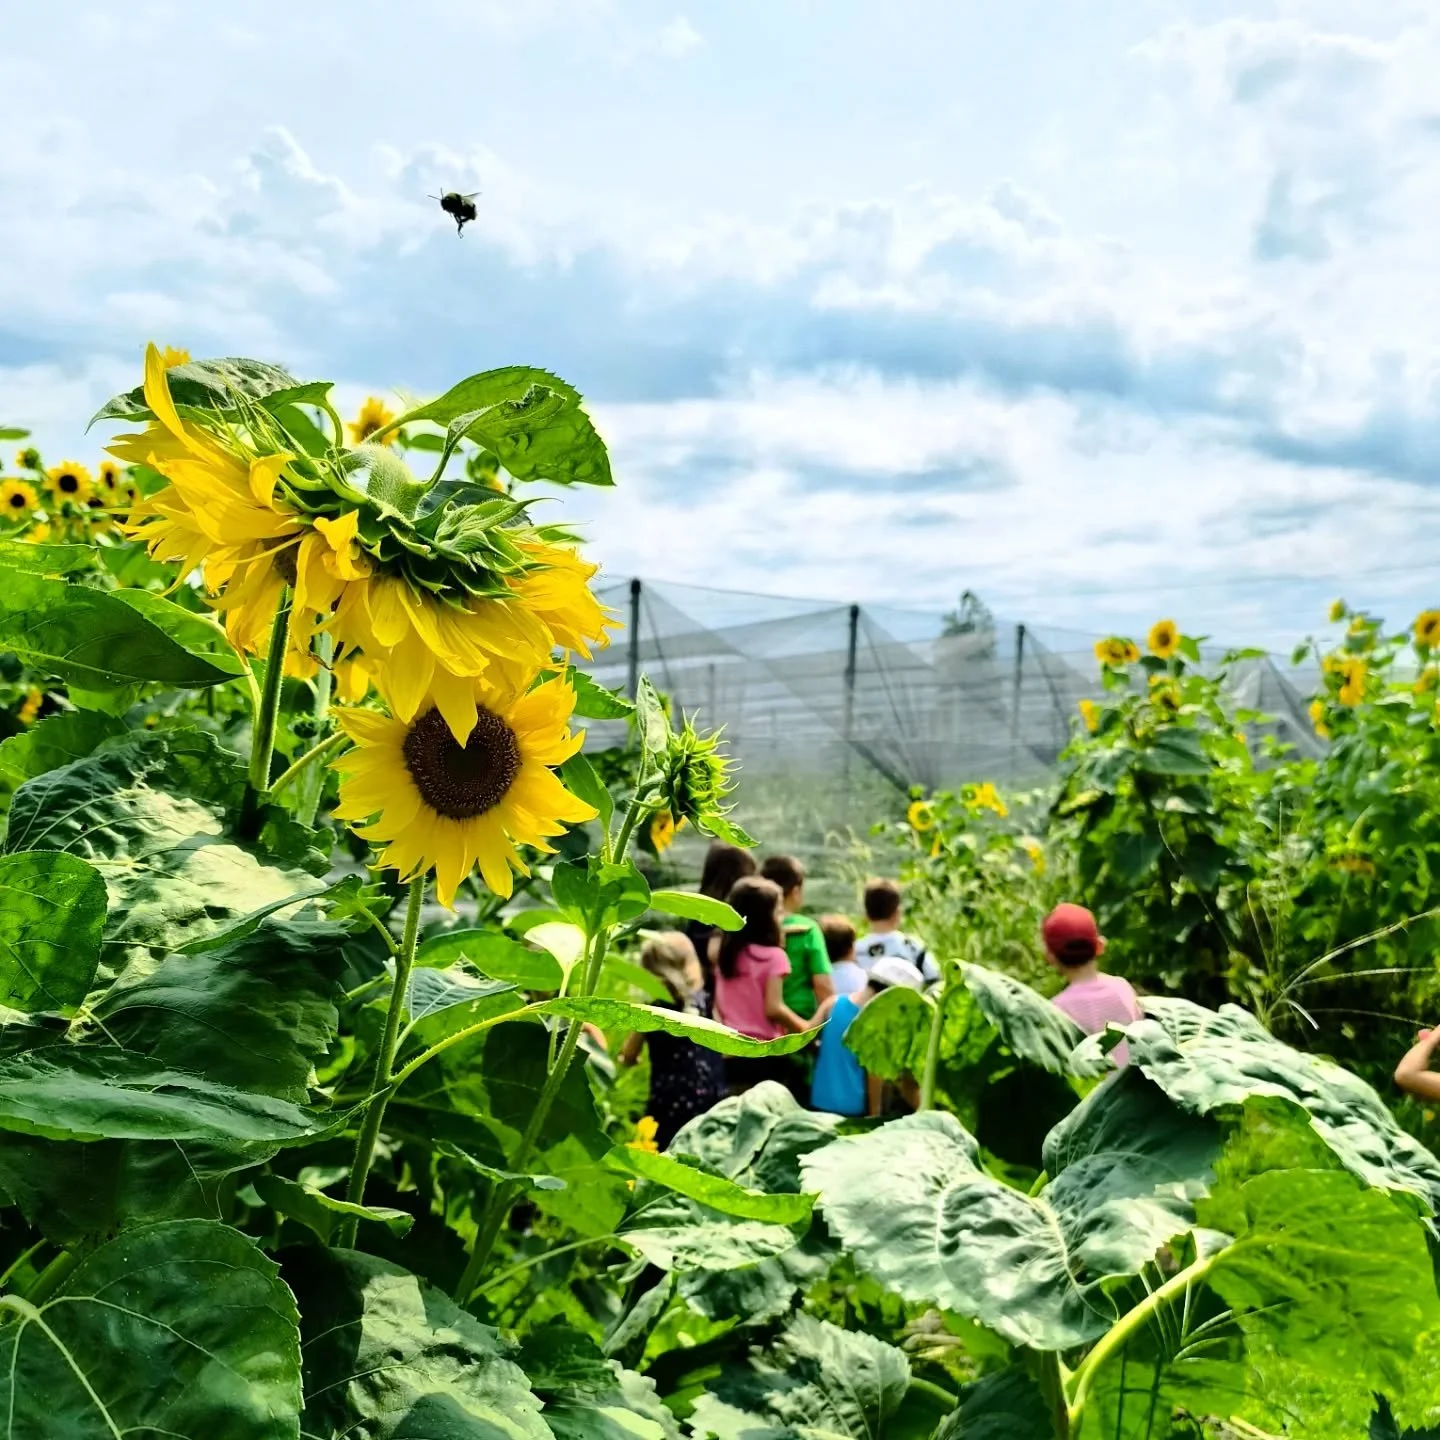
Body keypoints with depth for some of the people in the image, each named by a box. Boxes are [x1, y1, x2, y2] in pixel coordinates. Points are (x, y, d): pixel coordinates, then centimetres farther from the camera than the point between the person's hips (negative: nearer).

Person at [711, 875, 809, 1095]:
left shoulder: (724, 953, 7)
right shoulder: (773, 956, -12)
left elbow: (718, 1006, 8)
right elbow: (774, 1008, -16)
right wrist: (807, 1030, -4)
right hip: (767, 1054, -6)